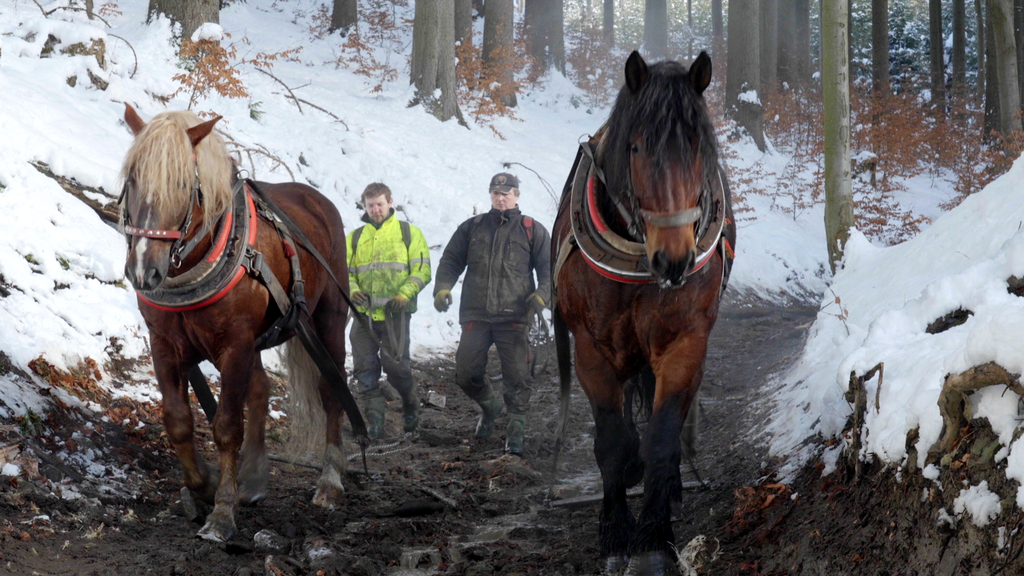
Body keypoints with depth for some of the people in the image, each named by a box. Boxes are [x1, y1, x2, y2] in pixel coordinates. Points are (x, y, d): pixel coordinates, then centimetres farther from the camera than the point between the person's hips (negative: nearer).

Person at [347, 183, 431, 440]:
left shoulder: (408, 233, 8)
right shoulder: (355, 237, 17)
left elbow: (422, 270, 3)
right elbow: (345, 271, 17)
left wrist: (404, 294, -13)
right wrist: (352, 290, -6)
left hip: (395, 313, -3)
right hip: (364, 313, 3)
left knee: (395, 363, -9)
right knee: (365, 368, -3)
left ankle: (410, 404, 19)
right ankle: (374, 422, 2)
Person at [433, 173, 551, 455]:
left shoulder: (532, 231, 7)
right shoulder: (472, 227, 13)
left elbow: (549, 269, 6)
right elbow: (451, 260, 15)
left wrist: (540, 296, -11)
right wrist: (442, 288, -3)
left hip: (514, 317, -2)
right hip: (476, 315, 2)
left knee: (516, 376, -7)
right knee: (466, 374, 0)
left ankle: (516, 426, 5)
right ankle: (489, 405, 29)